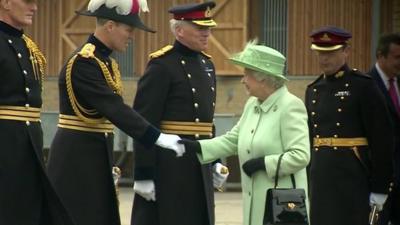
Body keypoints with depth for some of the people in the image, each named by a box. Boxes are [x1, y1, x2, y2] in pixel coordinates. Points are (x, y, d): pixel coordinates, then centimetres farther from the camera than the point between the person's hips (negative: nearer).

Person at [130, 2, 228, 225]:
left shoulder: (206, 64, 14)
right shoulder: (162, 65, -12)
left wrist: (216, 160, 16)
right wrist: (143, 174, -18)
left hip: (200, 164, 8)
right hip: (169, 165, -8)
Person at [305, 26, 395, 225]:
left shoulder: (362, 86, -5)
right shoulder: (313, 90, 14)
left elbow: (382, 139, -7)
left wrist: (379, 187, -10)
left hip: (352, 177, -6)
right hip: (320, 176, 6)